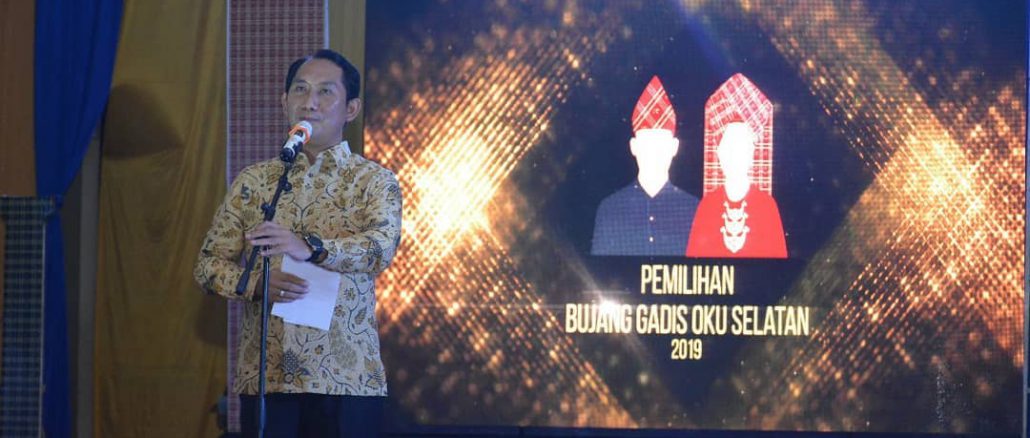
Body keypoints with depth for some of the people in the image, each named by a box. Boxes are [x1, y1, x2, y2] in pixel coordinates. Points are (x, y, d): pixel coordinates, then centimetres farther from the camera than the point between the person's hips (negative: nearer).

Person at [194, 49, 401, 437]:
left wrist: (310, 248, -34)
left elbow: (382, 247, -17)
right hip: (264, 377, 2)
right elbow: (208, 264, 8)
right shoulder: (252, 181, 10)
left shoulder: (374, 181, 2)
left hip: (347, 378, -2)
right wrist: (256, 282, -13)